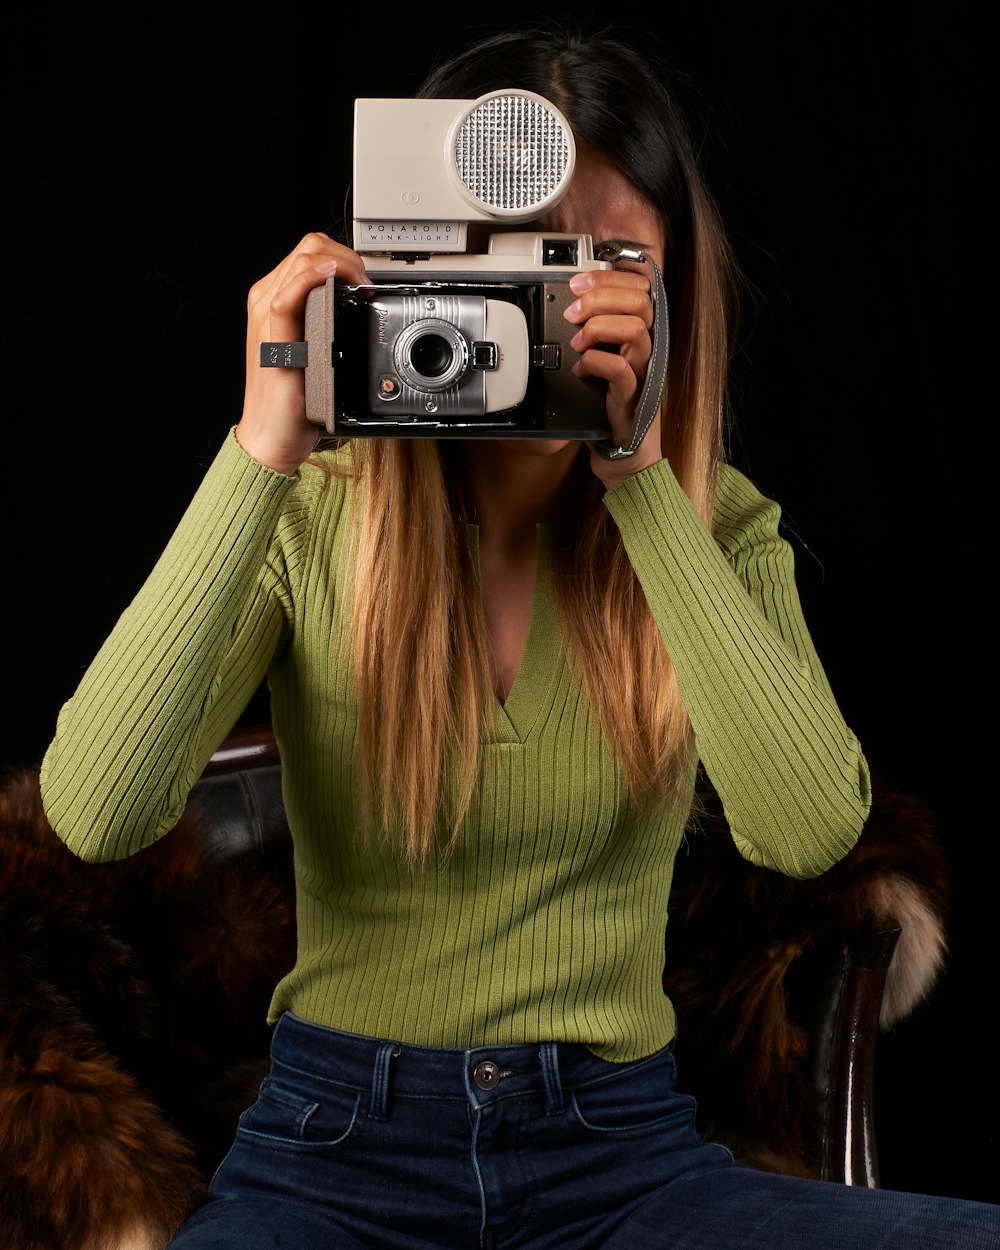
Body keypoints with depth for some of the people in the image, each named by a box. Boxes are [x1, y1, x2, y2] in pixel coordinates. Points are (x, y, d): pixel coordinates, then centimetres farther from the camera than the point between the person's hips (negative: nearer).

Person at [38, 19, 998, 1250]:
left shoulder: (714, 523, 1)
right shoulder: (307, 514, -3)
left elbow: (811, 829, -17)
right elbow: (95, 813, -18)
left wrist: (638, 477, -20)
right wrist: (263, 453, -21)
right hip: (337, 1151, -2)